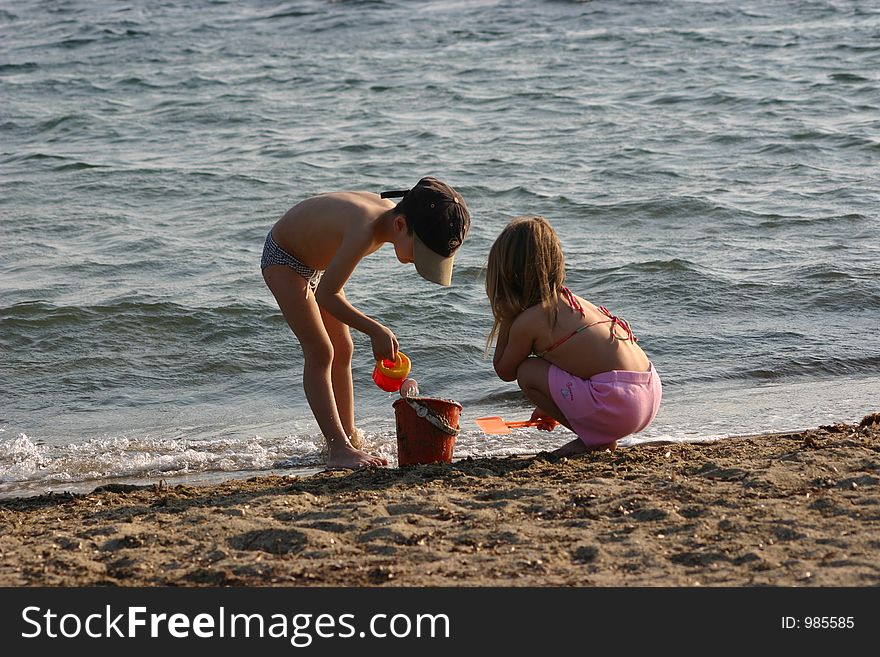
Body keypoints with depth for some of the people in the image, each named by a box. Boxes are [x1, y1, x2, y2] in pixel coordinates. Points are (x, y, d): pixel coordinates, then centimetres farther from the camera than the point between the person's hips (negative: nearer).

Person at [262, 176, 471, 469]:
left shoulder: (392, 213, -16)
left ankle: (348, 439, 15)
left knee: (343, 350, 7)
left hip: (316, 259, 9)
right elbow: (326, 295, -36)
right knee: (319, 352, -16)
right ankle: (339, 449, -18)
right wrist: (375, 330, -37)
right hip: (283, 259, -9)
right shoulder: (366, 229, -42)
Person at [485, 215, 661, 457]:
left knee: (527, 372, 2)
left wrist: (505, 320, 15)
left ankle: (594, 439, 3)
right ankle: (601, 437, 15)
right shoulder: (570, 299, 19)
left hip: (616, 403, -8)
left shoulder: (526, 322, -5)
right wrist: (551, 407, 43)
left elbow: (505, 371, 12)